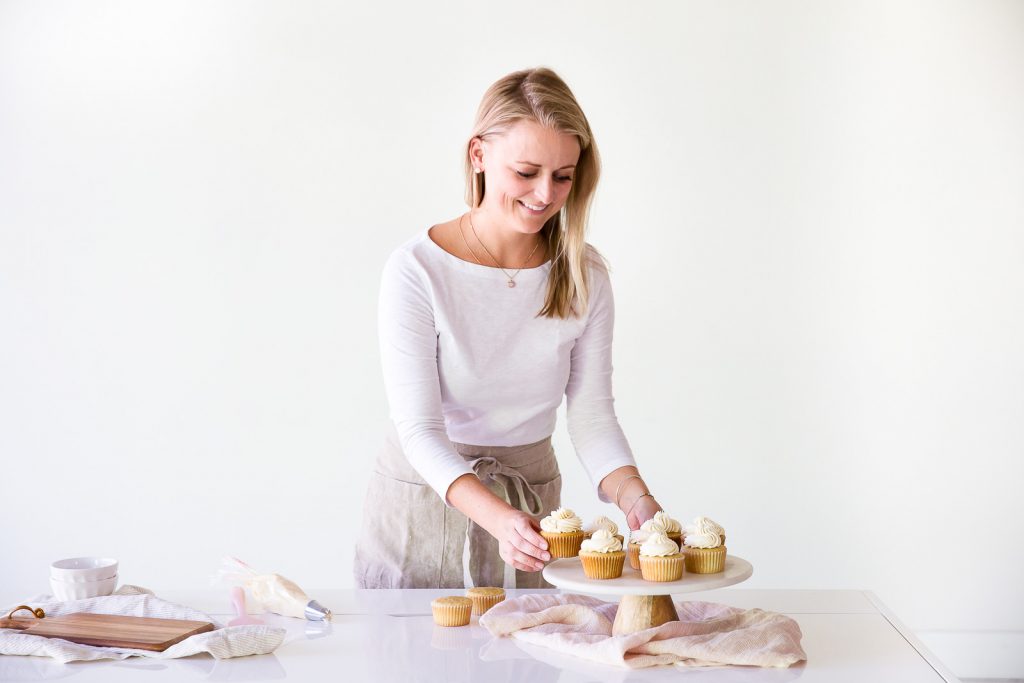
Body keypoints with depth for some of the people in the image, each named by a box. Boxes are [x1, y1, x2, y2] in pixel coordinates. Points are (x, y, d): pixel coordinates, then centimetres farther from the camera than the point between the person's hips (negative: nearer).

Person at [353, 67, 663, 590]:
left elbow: (592, 414, -6)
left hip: (531, 506, 3)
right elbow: (419, 429, -22)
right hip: (423, 506, -3)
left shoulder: (584, 276, -7)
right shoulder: (417, 269, -19)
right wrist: (499, 518, -36)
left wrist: (632, 497, -25)